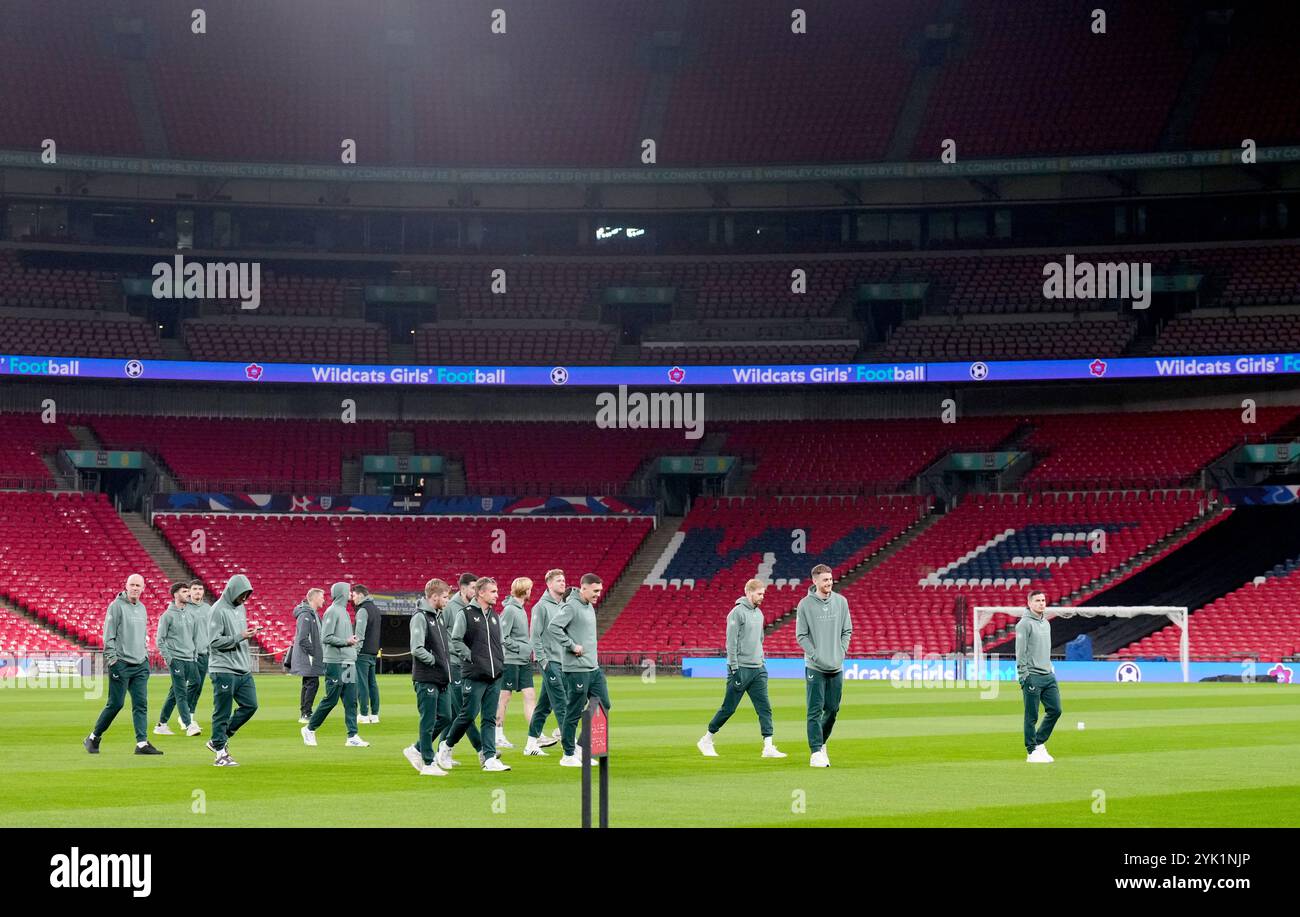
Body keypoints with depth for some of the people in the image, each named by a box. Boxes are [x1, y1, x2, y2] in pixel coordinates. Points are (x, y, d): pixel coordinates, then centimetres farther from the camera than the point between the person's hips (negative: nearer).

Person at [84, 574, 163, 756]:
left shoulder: (142, 608, 16)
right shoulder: (116, 606, -6)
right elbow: (108, 635, -9)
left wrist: (146, 655, 17)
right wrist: (112, 658, -15)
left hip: (140, 665, 6)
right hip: (121, 663, -6)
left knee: (141, 704, -1)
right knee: (115, 703, -4)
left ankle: (142, 743, -2)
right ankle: (93, 738, 11)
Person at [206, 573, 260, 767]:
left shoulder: (241, 607, 15)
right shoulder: (219, 610, -12)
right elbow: (214, 641, -17)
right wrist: (240, 637, -20)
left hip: (243, 670, 8)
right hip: (224, 670, -8)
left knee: (250, 705, 5)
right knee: (222, 713, -2)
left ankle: (219, 740, 17)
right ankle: (221, 752, 5)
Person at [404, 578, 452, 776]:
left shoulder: (439, 616, 15)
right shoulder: (420, 617, -13)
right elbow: (417, 649, -21)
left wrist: (447, 656, 10)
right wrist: (435, 660, -12)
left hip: (441, 679, 9)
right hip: (426, 679, -9)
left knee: (444, 717, 11)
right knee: (428, 721, -3)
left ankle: (417, 750, 23)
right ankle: (428, 764, 4)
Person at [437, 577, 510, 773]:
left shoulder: (495, 617, 15)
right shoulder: (466, 614, -3)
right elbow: (455, 640, -6)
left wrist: (501, 659, 11)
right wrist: (470, 656, -11)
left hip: (495, 676, 6)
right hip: (474, 675, -6)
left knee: (490, 718, 2)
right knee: (469, 714, -5)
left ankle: (489, 758, 0)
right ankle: (447, 746, 15)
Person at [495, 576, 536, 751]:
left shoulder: (521, 609, 13)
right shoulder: (510, 610, -14)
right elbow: (502, 637, -18)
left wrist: (529, 648, 6)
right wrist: (520, 648, -14)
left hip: (524, 661, 9)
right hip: (510, 660, -9)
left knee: (530, 696, 3)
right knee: (504, 697, 0)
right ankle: (498, 736, 8)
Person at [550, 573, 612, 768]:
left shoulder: (589, 606, 13)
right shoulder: (571, 606, -15)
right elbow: (553, 627, -25)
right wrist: (572, 645, -21)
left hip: (593, 668, 9)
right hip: (577, 669, -9)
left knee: (604, 706, 10)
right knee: (574, 712, -2)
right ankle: (568, 756, 8)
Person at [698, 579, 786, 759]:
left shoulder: (759, 613, 13)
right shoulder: (737, 612, -11)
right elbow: (731, 643, -14)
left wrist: (762, 662, 17)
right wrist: (734, 669, -17)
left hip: (758, 669, 7)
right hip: (741, 668, -7)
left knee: (765, 707, -3)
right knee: (728, 708, 1)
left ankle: (768, 747, -6)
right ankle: (706, 741, 16)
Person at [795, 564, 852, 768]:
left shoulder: (841, 601, 5)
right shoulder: (805, 604, -5)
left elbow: (847, 631, 11)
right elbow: (801, 635, -5)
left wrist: (841, 653, -2)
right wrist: (816, 656, -13)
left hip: (837, 666, 4)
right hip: (815, 667, -4)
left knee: (833, 709, 9)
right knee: (815, 710, -6)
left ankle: (821, 741, 30)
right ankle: (816, 753, -4)